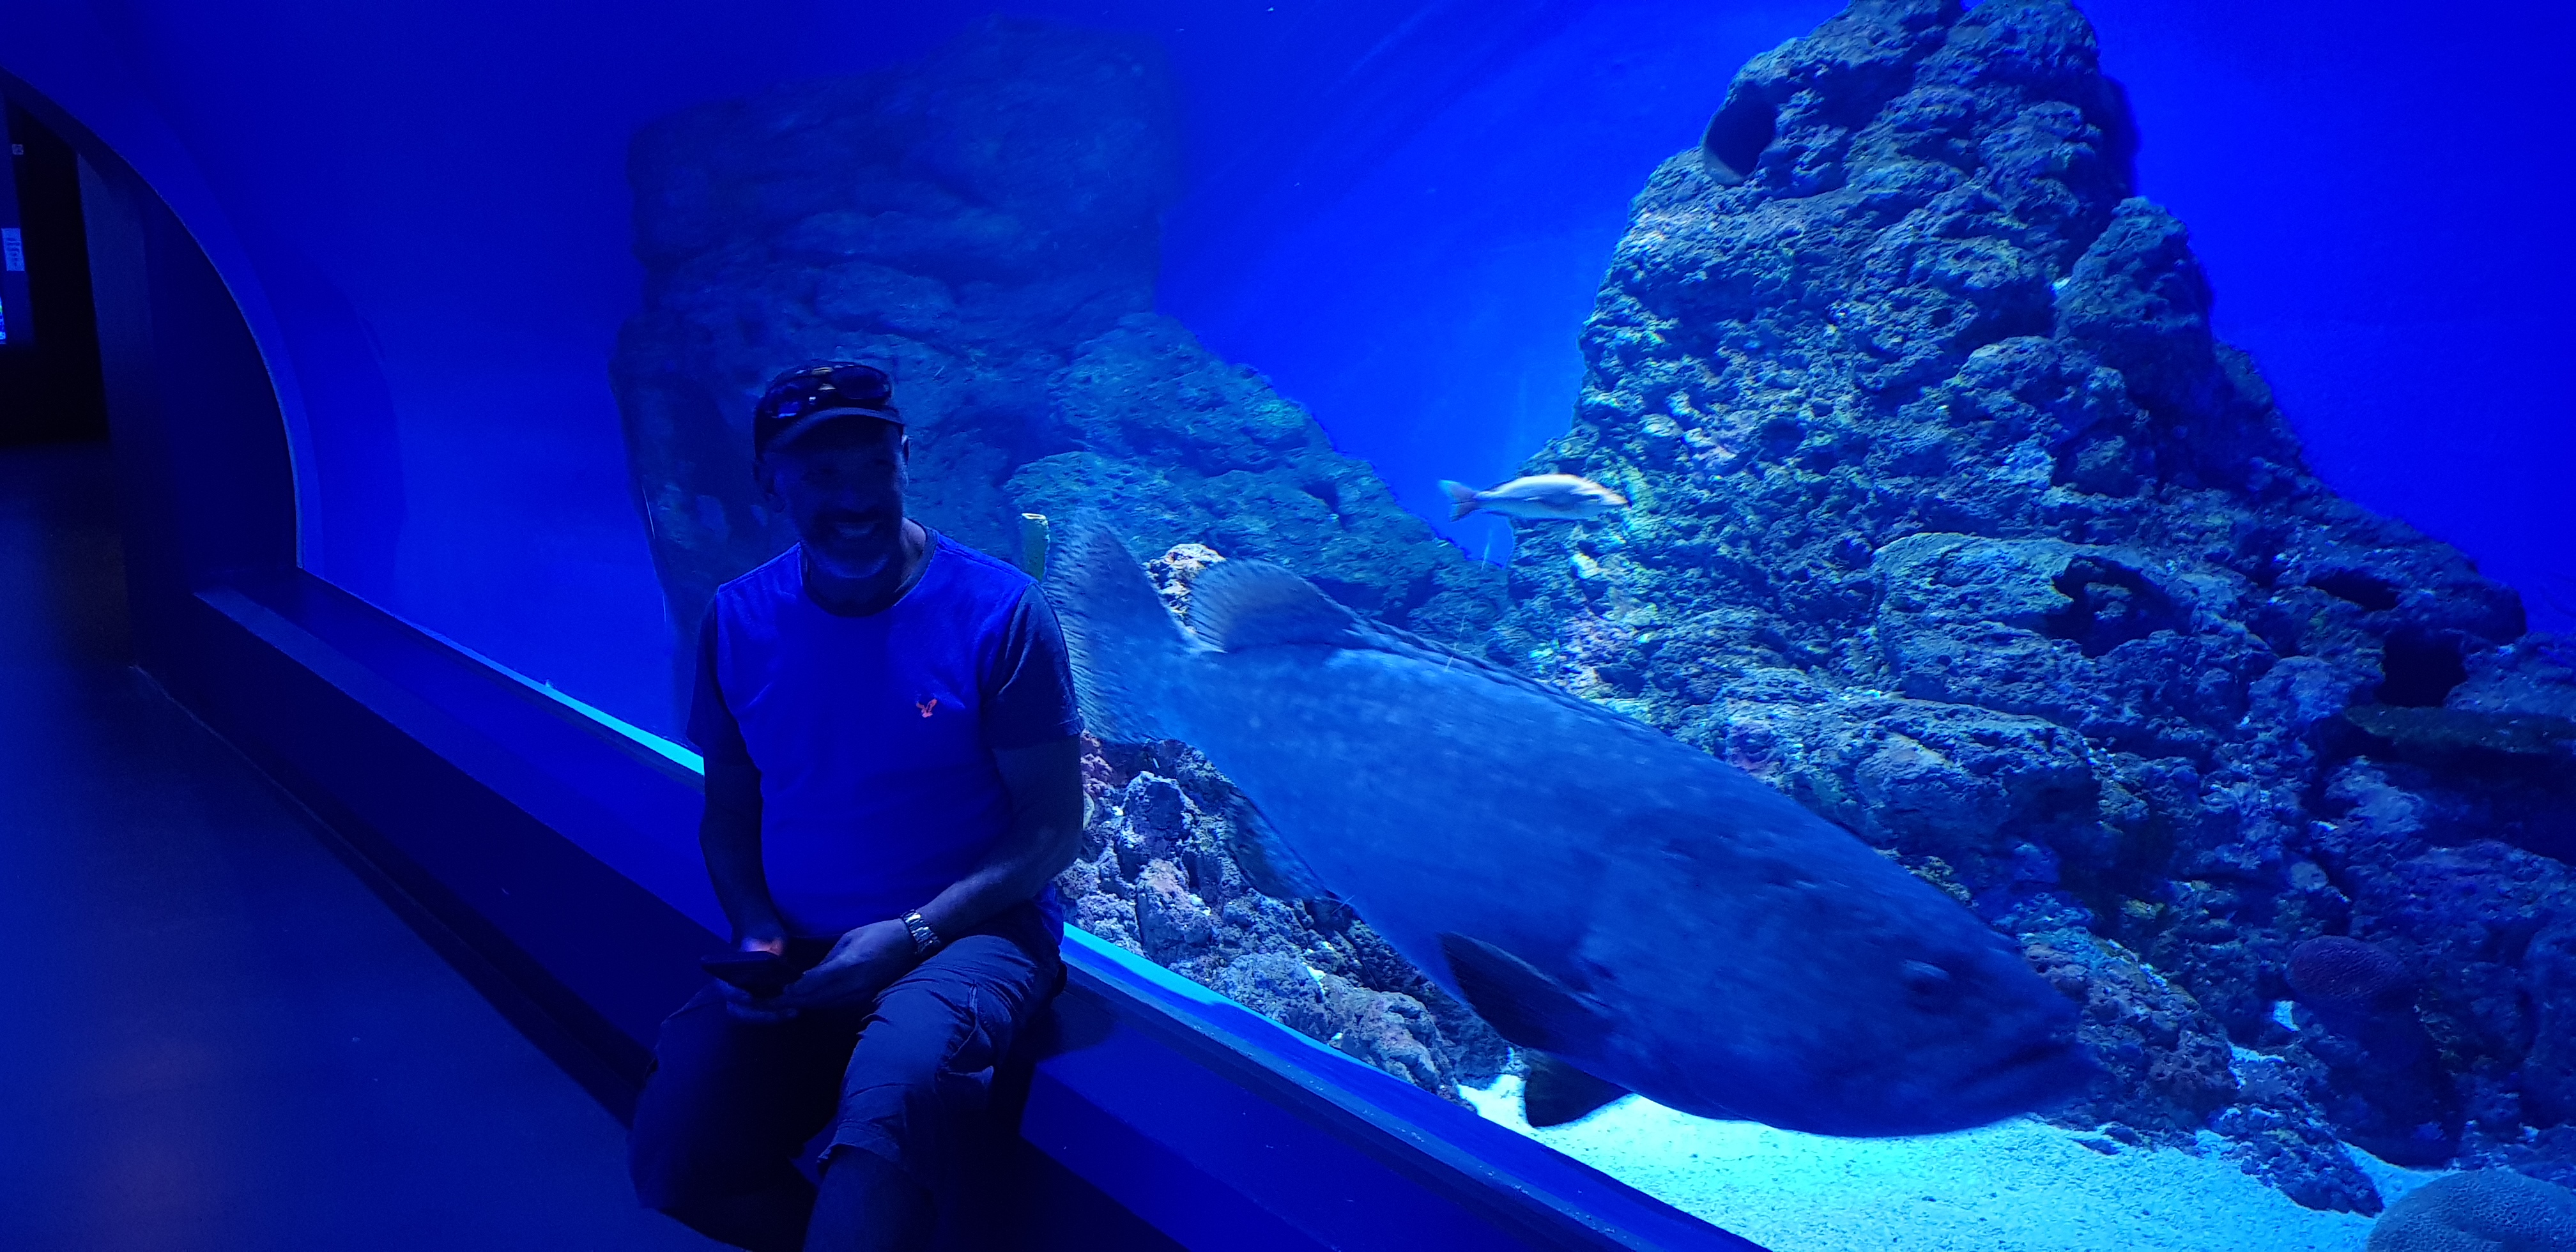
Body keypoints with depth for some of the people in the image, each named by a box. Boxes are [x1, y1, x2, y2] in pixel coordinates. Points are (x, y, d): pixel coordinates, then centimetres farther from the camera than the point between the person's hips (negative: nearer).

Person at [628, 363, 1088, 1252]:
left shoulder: (997, 611, -9)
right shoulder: (739, 621, 4)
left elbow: (1053, 827, -9)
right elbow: (729, 811, 13)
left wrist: (910, 935, -18)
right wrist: (755, 929, -7)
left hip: (966, 936, -4)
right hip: (796, 956, 5)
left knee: (890, 1096, -37)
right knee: (673, 1165, -12)